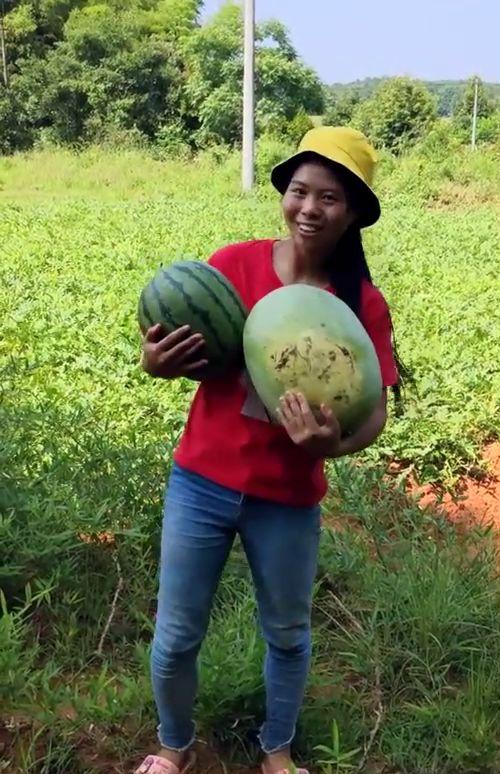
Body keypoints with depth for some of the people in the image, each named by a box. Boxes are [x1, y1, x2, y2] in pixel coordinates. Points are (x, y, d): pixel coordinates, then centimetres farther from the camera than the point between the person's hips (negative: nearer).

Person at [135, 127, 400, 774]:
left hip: (287, 501, 0)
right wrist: (155, 362, -24)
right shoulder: (233, 264, -9)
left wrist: (335, 442, -33)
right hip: (200, 483, 0)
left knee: (288, 636, 21)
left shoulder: (363, 304, -10)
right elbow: (187, 351, -1)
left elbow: (374, 412, -11)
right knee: (175, 638, 13)